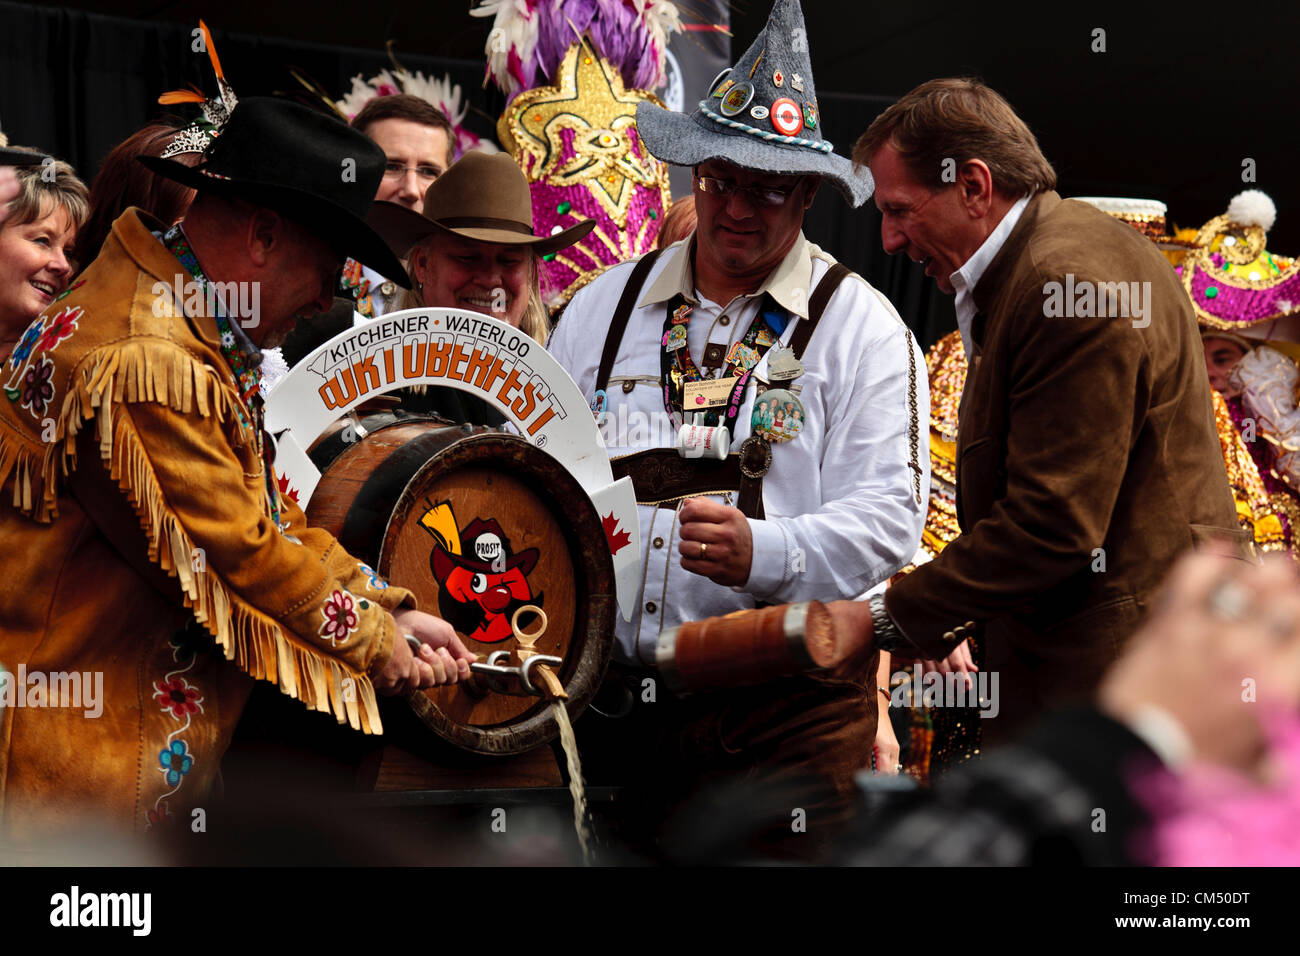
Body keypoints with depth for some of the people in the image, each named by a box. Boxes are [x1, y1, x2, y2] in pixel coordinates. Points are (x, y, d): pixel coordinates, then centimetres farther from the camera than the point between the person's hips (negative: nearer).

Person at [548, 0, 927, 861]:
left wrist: (761, 551, -23)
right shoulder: (602, 311, 14)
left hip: (787, 712, -3)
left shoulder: (862, 328, 2)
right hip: (610, 701, 3)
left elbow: (888, 517, -7)